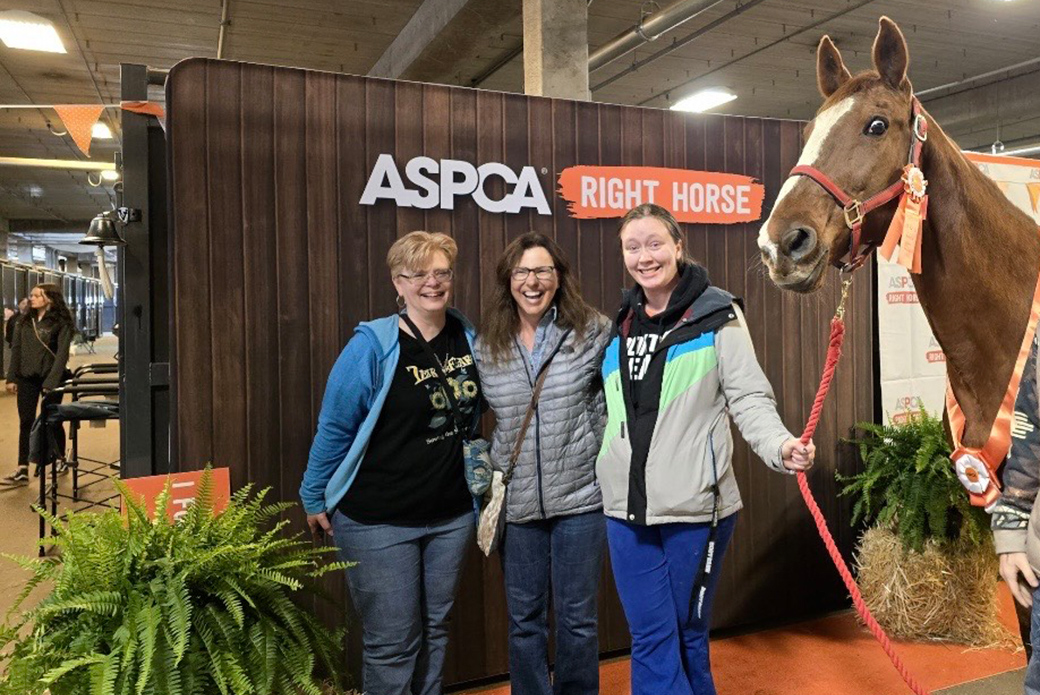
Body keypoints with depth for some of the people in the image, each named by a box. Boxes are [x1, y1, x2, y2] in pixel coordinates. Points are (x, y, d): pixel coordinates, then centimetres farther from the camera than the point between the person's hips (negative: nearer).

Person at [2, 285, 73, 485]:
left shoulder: (61, 323, -6)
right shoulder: (24, 321, 10)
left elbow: (62, 354, -12)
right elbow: (16, 350, 11)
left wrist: (51, 382, -18)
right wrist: (11, 377, 4)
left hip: (50, 377, -4)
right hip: (26, 378, 5)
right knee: (26, 423, 4)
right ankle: (22, 470, 6)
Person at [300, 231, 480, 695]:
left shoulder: (466, 337, 0)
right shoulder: (373, 345, -15)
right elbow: (334, 426, -8)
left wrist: (476, 491, 14)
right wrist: (314, 499, -3)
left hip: (451, 515, 5)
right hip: (379, 519, -5)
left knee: (434, 630, 18)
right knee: (392, 642, 5)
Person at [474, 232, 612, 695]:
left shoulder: (593, 332, -6)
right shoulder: (486, 347, 2)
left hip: (580, 497, -2)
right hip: (516, 502, 3)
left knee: (577, 618, 11)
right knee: (524, 620, 14)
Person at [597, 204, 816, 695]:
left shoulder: (716, 314, -5)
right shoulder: (618, 325, 10)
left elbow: (749, 397, -10)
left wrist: (779, 445, -26)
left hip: (695, 506, -4)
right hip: (626, 508, 4)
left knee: (688, 635, 12)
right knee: (650, 640, 9)